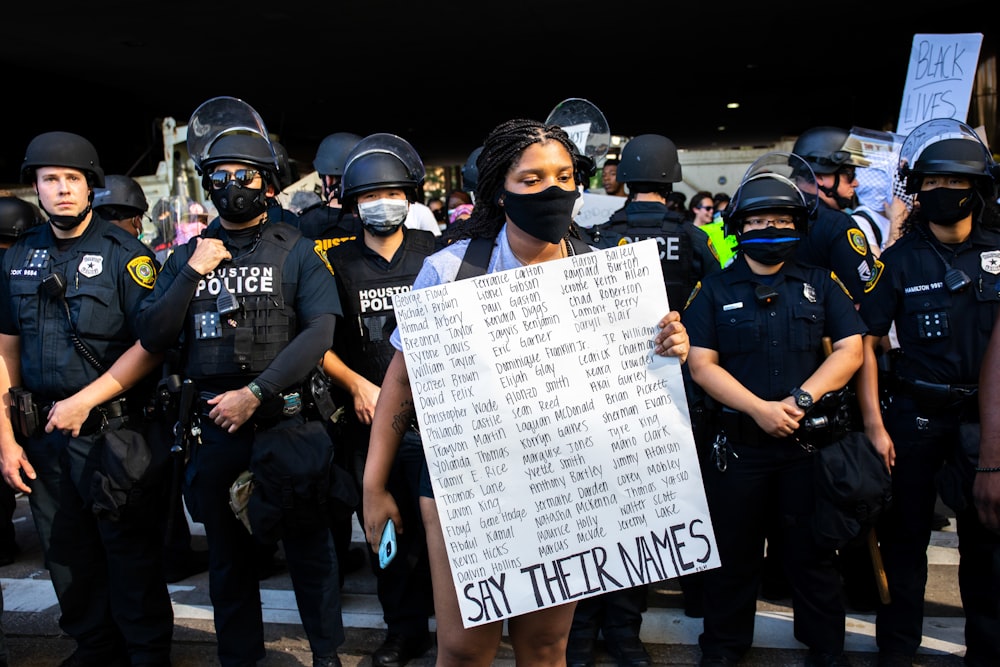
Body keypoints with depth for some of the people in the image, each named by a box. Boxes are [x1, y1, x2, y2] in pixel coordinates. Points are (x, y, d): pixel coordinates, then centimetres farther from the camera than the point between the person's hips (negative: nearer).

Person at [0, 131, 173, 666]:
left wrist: (84, 401, -17)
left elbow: (151, 345, -13)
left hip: (110, 431, -5)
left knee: (130, 556, 4)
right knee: (68, 559, 15)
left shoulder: (124, 254, -6)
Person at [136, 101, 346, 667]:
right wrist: (194, 273, -8)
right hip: (215, 424, 4)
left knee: (308, 541, 7)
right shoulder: (188, 255, 9)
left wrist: (254, 393, -17)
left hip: (284, 419, -3)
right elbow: (153, 337, 3)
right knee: (228, 550, 15)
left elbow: (320, 331, -13)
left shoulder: (295, 249, -2)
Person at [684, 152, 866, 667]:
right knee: (734, 553, 11)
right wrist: (759, 408, -17)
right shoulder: (715, 289, 1)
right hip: (738, 444, -1)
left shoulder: (820, 283, 6)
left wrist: (799, 400, -14)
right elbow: (701, 364, -6)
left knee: (813, 551, 11)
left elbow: (850, 349, -1)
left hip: (807, 441, 1)